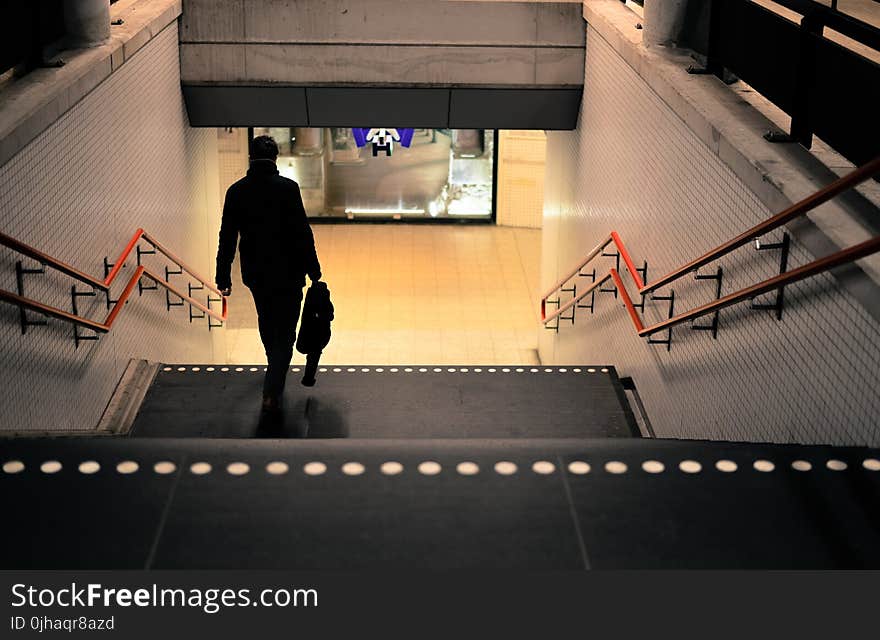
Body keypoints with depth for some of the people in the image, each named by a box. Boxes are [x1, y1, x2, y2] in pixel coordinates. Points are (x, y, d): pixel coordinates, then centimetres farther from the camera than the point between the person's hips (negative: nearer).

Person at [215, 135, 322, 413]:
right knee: (285, 330, 2)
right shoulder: (287, 188, -14)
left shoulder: (236, 191, -3)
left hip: (255, 273, 4)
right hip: (288, 273, -4)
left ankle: (277, 368, 47)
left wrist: (223, 277, 5)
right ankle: (272, 391, -8)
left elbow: (227, 238, -1)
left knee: (267, 323, 25)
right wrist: (313, 270, -6)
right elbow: (302, 233, -15)